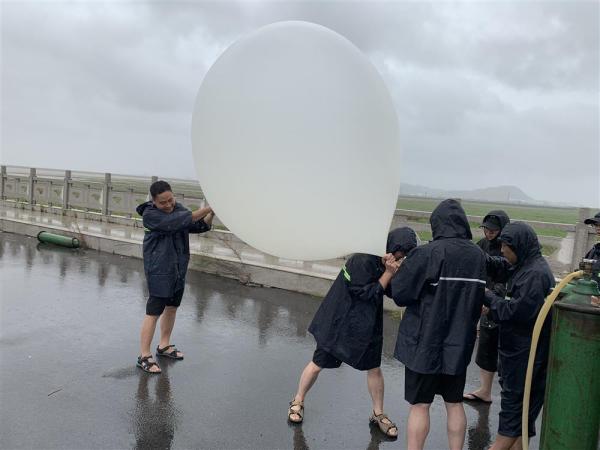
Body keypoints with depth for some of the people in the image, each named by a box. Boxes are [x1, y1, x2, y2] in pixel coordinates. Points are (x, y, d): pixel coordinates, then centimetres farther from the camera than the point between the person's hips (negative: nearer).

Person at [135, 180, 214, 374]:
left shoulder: (178, 208, 4)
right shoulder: (150, 215, -15)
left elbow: (199, 226, 4)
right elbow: (175, 222, -28)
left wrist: (211, 214, -16)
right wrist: (205, 209, -28)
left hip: (178, 269, 7)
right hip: (159, 270, -7)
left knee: (172, 307, 17)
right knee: (154, 312, -4)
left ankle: (164, 345, 35)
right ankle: (144, 356, 7)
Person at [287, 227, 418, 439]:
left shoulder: (385, 260, -1)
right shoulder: (363, 260, -26)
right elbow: (366, 294, -23)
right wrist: (388, 273, -24)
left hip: (368, 325, 7)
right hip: (339, 323, -7)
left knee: (374, 368, 11)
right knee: (318, 364, 7)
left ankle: (378, 414, 30)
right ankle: (298, 402, 29)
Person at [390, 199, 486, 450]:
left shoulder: (428, 253, -18)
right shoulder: (478, 256, -1)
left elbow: (399, 293, -15)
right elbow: (477, 299, 10)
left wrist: (398, 271, 3)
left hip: (425, 342, -5)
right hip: (459, 344, 5)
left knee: (419, 405, 7)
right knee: (454, 403, 17)